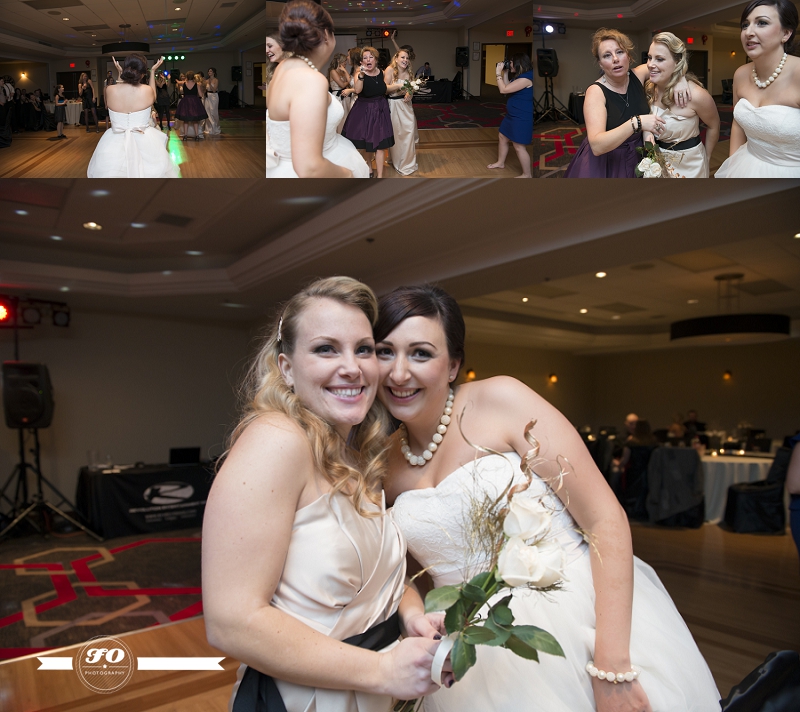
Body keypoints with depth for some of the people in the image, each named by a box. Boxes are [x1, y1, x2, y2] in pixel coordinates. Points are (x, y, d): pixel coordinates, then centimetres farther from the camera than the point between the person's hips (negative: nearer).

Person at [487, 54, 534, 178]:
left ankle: (527, 175, 4)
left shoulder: (526, 78, -23)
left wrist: (498, 73, -14)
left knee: (519, 146, -7)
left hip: (522, 118, -11)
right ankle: (500, 163, 42)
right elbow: (508, 88, 21)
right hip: (513, 115, 11)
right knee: (502, 137, 22)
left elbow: (503, 90, -24)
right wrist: (505, 73, 12)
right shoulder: (521, 76, 10)